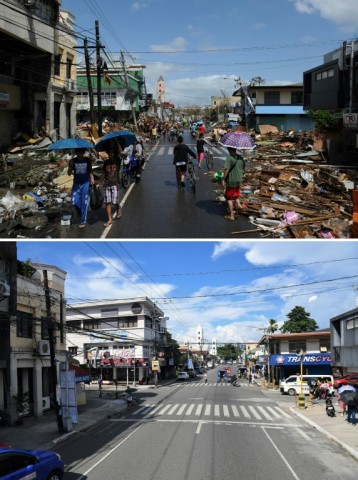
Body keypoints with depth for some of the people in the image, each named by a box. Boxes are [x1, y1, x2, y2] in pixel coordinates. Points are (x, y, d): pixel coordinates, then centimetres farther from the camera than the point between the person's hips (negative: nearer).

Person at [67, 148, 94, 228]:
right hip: (76, 184, 1)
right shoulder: (73, 161, 0)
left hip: (86, 183, -1)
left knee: (84, 203, 0)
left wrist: (92, 179, -5)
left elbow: (90, 171, 11)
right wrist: (71, 165, -20)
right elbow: (69, 173, -2)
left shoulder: (87, 160, 1)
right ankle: (81, 214, 24)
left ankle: (83, 222, 9)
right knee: (75, 202, -8)